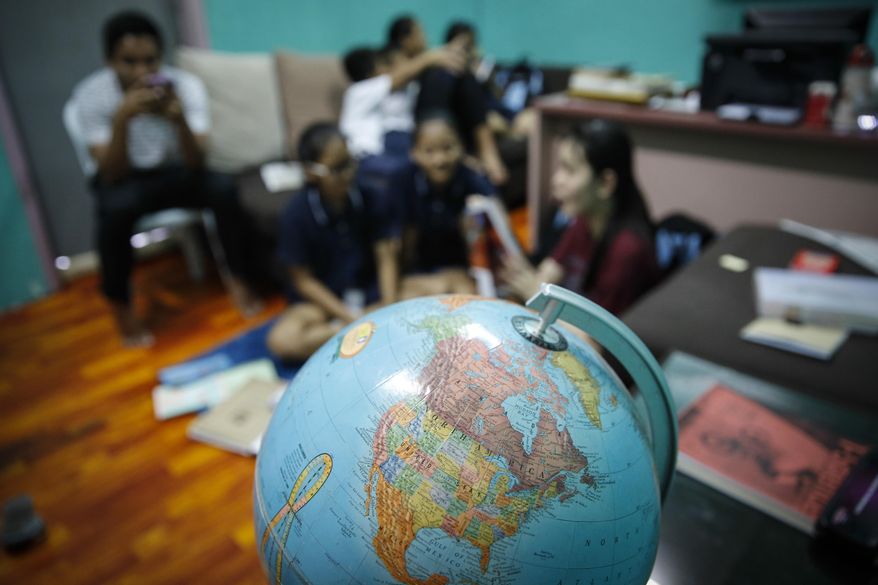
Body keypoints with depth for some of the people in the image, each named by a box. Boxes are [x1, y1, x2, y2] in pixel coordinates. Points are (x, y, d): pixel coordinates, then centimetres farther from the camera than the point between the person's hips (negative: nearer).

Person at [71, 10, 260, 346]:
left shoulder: (186, 85, -19)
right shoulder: (90, 95, -19)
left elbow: (196, 164, -23)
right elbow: (112, 174, -25)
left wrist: (180, 120, -42)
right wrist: (122, 118, -38)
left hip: (175, 172, 1)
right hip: (124, 179, -1)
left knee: (224, 188, -28)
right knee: (116, 208, -34)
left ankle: (237, 279, -8)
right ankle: (120, 305, -11)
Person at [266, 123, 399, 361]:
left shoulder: (370, 199, -8)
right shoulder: (296, 214, -15)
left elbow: (386, 257, -8)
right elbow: (303, 280, -11)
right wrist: (351, 318, -19)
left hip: (371, 290, 3)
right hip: (322, 298, -2)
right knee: (282, 340, -30)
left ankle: (338, 330, -19)